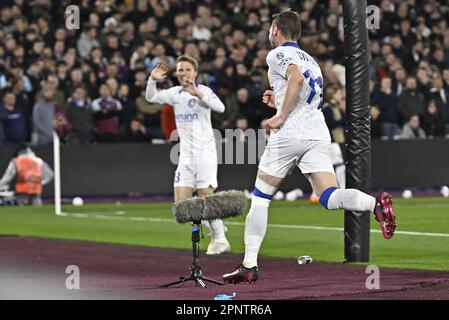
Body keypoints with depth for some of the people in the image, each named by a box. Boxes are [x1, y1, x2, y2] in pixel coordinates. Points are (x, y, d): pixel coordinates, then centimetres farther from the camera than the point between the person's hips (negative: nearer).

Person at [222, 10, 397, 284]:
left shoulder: (277, 54, 2)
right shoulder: (310, 60, 26)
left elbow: (296, 78, -19)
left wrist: (281, 116, -14)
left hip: (290, 135, -6)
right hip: (320, 135, 6)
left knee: (260, 197, 7)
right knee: (330, 197, -8)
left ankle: (249, 264, 5)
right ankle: (375, 203, -37)